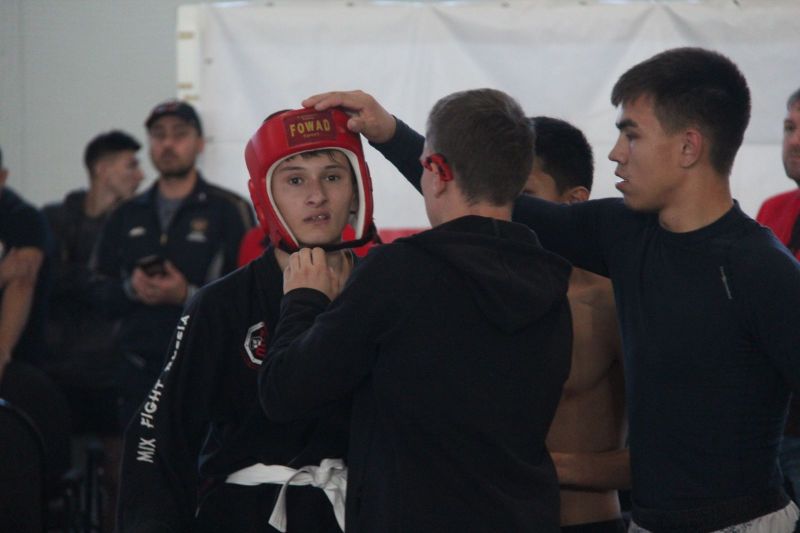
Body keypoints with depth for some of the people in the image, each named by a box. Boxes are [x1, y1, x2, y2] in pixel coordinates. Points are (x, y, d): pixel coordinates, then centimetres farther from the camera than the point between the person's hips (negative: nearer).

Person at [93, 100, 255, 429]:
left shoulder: (228, 210, 1)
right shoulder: (126, 216, 17)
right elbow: (99, 290, 15)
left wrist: (188, 295, -19)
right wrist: (130, 288, -6)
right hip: (140, 373, 5)